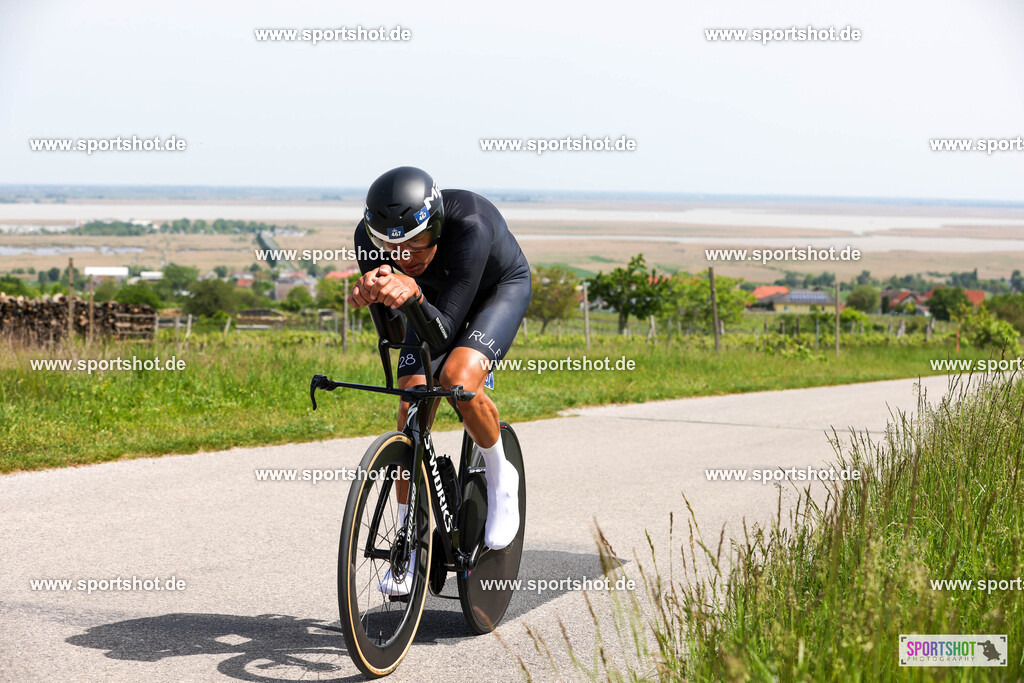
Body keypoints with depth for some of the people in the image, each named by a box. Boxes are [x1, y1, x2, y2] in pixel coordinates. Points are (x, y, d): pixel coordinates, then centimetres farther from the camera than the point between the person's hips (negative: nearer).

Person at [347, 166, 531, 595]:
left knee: (458, 379, -31)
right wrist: (371, 290, -51)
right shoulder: (370, 236, -31)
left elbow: (445, 328, -41)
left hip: (500, 287, -4)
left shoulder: (470, 225, -43)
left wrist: (413, 293, -60)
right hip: (435, 293, 4)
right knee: (411, 414, -7)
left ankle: (499, 478, -2)